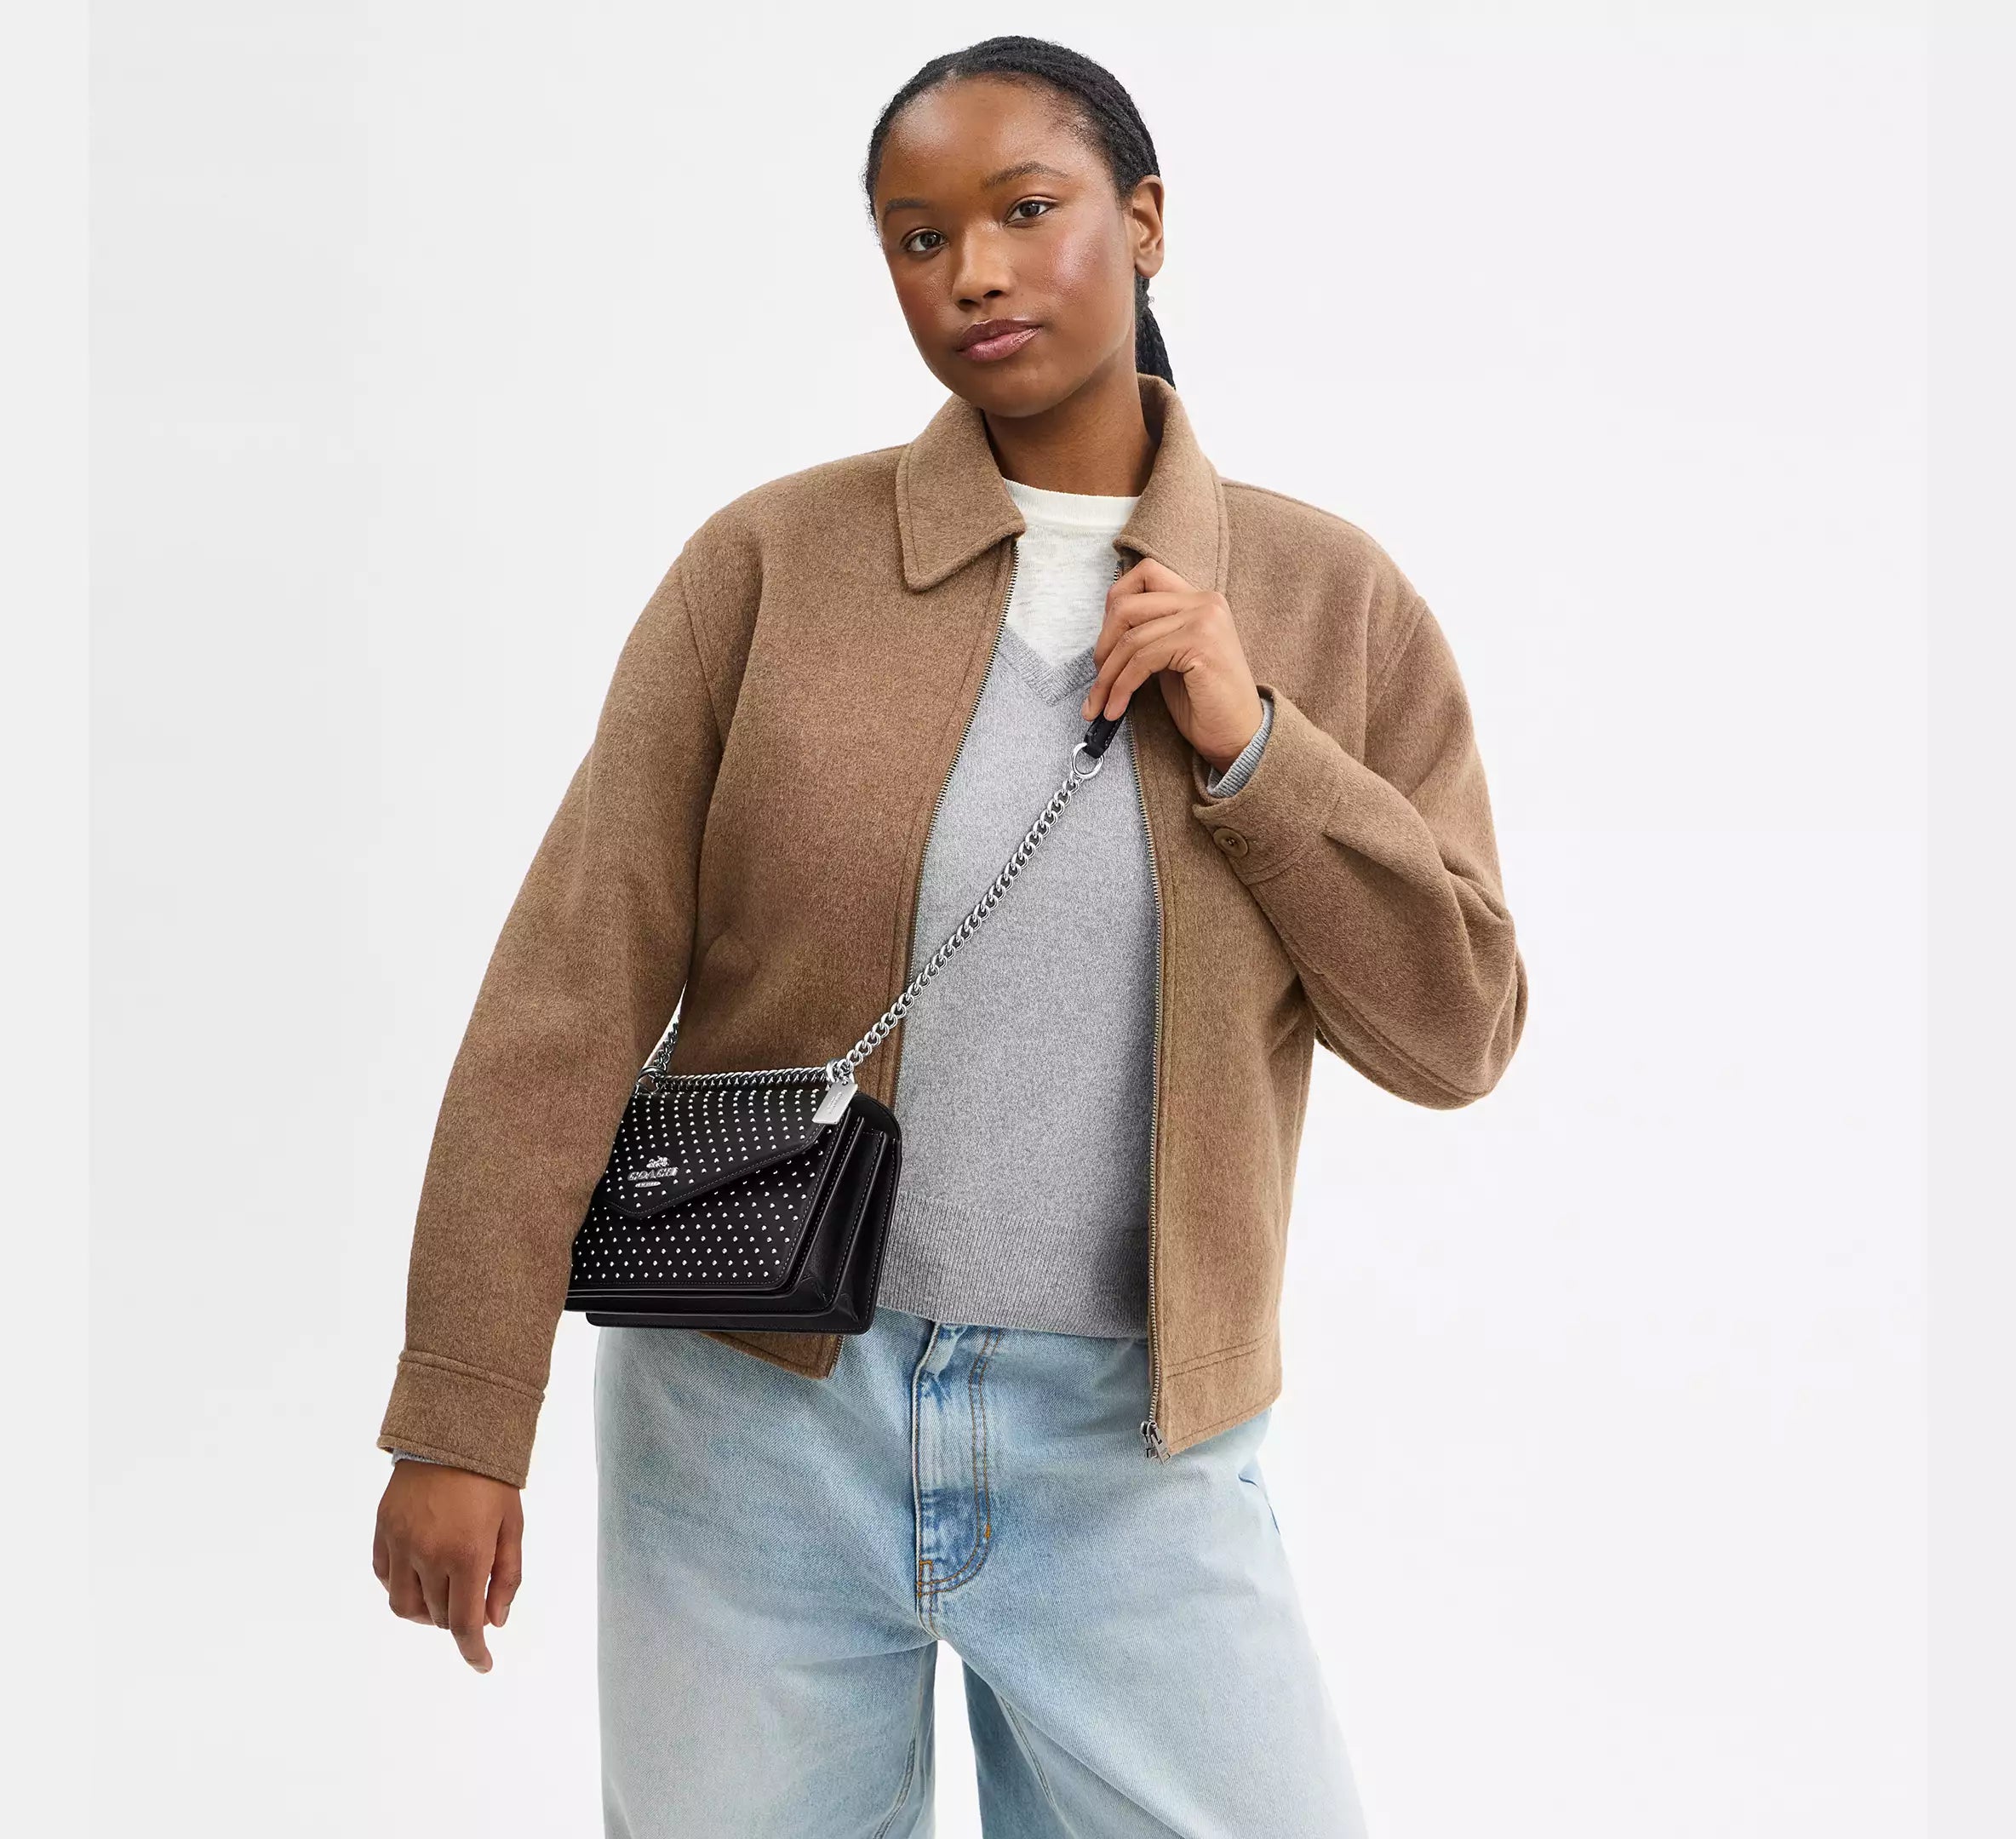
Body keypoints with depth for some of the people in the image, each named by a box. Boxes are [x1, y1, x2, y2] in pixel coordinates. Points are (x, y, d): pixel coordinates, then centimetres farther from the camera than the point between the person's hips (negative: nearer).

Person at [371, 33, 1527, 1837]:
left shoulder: (1334, 603, 1)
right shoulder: (772, 558, -3)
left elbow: (1453, 1030, 1)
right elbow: (570, 991, -6)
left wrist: (1247, 744, -12)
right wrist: (462, 1413, -10)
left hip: (1131, 1453, 1)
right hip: (750, 1417, 0)